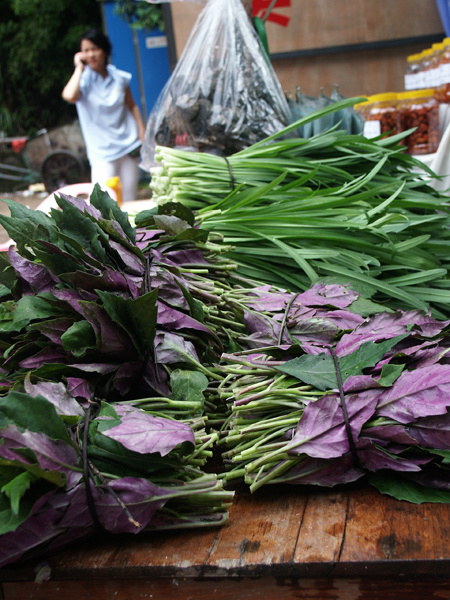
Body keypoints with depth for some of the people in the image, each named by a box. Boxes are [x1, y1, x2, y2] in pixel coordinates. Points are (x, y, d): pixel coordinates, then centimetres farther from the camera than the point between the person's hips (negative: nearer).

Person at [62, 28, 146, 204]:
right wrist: (79, 67, -17)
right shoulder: (84, 79, -7)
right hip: (103, 152, -4)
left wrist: (142, 135, 10)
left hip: (129, 146, 4)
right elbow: (69, 96, -30)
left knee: (129, 200, 11)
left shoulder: (119, 77, 4)